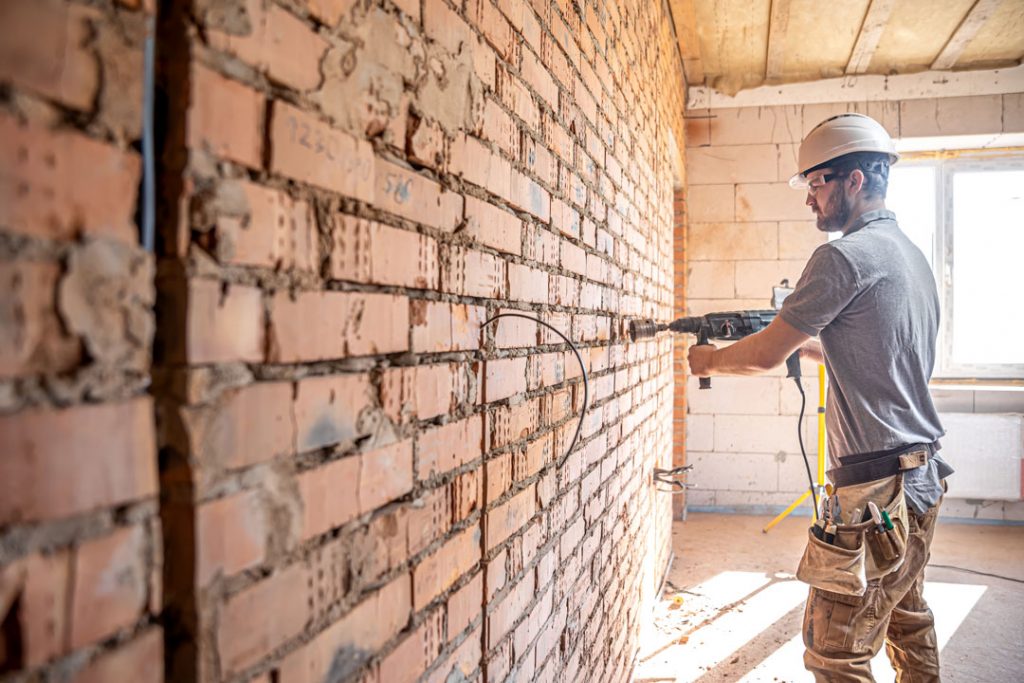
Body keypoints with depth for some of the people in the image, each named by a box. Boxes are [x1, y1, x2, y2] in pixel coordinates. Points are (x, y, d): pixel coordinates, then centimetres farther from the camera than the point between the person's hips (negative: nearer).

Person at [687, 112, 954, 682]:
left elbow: (766, 354, -12)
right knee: (908, 621, 22)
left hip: (879, 486, -10)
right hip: (925, 474, 10)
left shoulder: (846, 256, -15)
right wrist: (805, 344, 19)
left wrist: (710, 361, 5)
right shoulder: (913, 255, 14)